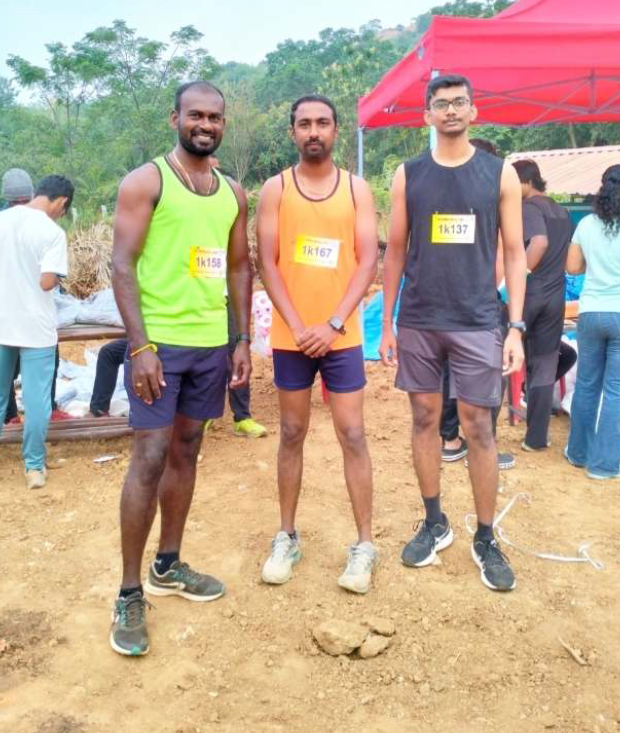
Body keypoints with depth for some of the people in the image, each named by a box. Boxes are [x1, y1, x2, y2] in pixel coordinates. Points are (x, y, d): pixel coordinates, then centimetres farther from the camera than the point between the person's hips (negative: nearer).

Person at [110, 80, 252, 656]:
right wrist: (141, 345, -18)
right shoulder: (145, 181, -5)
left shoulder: (233, 192, 13)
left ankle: (167, 567, 28)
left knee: (186, 453, 13)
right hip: (159, 341, -6)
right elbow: (122, 266, -10)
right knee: (149, 459, -6)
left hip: (212, 343, 6)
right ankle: (129, 594, 7)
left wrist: (242, 340, 10)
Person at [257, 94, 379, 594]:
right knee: (292, 435, 10)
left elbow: (367, 262, -3)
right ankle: (287, 537, 22)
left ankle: (364, 545, 12)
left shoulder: (357, 189, 4)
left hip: (342, 336, 0)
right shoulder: (275, 189, 3)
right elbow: (267, 264, -2)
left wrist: (334, 324, -14)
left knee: (353, 436, 2)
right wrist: (298, 327, -12)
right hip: (291, 337, 1)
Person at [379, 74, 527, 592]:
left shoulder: (500, 174, 2)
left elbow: (514, 253, 2)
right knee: (425, 421, 9)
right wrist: (387, 323, 4)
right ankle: (435, 523, 25)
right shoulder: (409, 175, 5)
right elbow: (395, 252, 7)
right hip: (418, 323, 2)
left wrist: (516, 327, -5)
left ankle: (486, 539, 16)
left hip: (478, 323, -1)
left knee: (478, 429, 1)